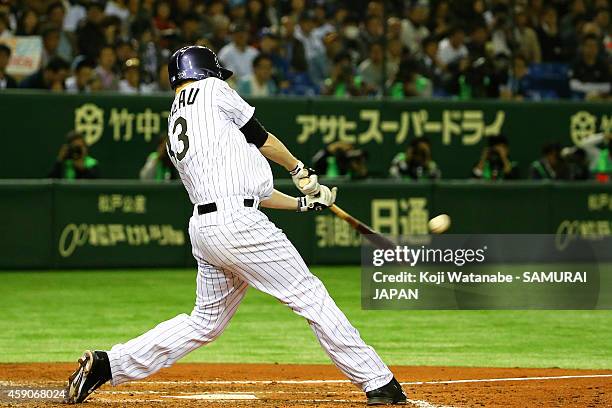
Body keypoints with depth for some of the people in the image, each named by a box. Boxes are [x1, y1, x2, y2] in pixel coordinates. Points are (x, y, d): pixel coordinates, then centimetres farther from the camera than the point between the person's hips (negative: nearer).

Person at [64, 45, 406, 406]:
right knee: (309, 295, -3)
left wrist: (304, 202, 27)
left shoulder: (175, 127, 25)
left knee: (206, 321, 16)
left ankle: (108, 364, 12)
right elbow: (262, 139, 9)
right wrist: (300, 170, 26)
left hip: (202, 226, 8)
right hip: (236, 222, -8)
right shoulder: (212, 90, 3)